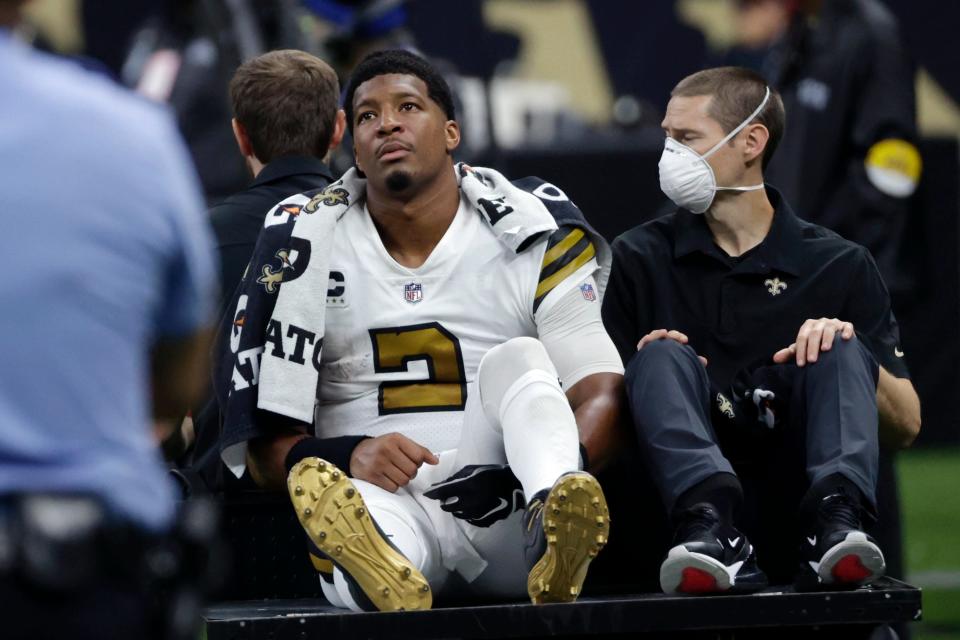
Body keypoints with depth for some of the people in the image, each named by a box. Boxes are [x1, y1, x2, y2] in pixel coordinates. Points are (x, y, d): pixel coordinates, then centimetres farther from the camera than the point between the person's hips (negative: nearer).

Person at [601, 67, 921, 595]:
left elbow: (905, 425, 7)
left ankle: (834, 525, -44)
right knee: (662, 356, -22)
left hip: (795, 500, 0)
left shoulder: (839, 267, 10)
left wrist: (848, 353, -12)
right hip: (685, 492, 0)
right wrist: (651, 369, -13)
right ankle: (708, 526, -49)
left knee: (842, 352, -19)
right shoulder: (639, 259, 12)